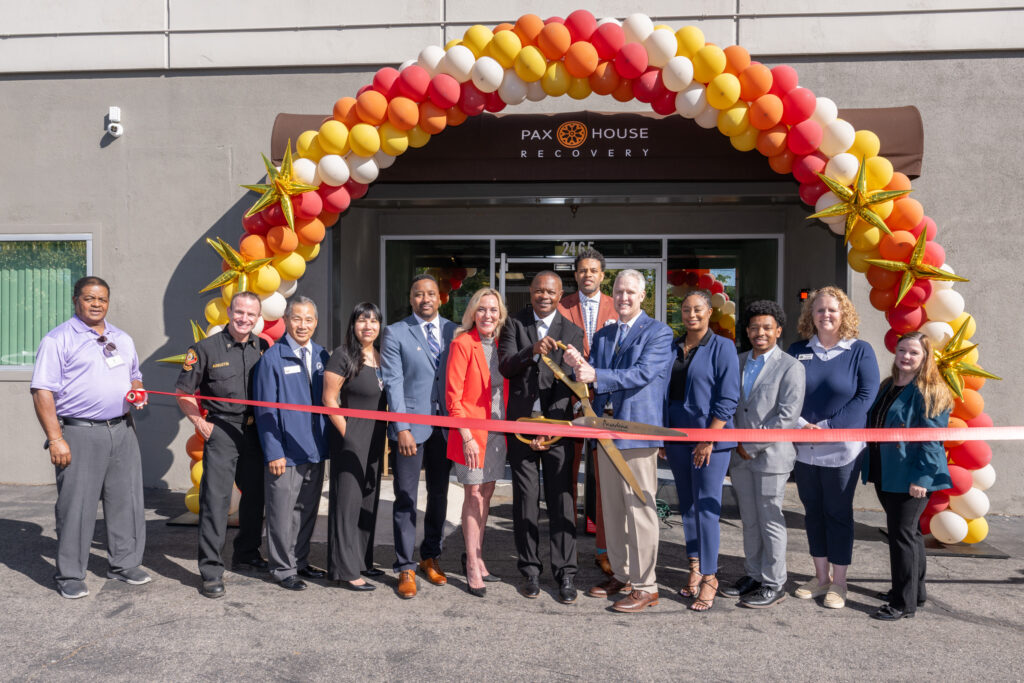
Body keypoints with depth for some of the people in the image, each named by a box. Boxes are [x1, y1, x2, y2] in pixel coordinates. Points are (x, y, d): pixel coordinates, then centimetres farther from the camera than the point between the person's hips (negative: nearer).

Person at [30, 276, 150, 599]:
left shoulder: (122, 339, 16)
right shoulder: (58, 339, -4)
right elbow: (43, 391, -9)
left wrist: (138, 393, 4)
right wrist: (55, 439, -16)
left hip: (122, 430, 6)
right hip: (79, 433, -5)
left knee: (127, 499, 9)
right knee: (75, 504, -1)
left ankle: (125, 564, 23)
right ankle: (70, 576, 13)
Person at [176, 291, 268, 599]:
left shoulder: (263, 348, 6)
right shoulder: (206, 348, -4)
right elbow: (183, 392, 2)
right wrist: (200, 423, -5)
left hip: (256, 431, 5)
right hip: (221, 431, -4)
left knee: (256, 493, 12)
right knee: (216, 498, -6)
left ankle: (247, 556, 29)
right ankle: (211, 569, 1)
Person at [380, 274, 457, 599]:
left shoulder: (453, 331, 9)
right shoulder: (395, 333, 1)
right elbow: (393, 383, -5)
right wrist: (402, 428, -13)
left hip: (445, 425, 3)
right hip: (410, 425, -3)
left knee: (439, 494, 12)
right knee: (406, 499, 0)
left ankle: (431, 556, 27)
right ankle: (405, 568, 10)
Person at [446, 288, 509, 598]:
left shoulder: (500, 345, 8)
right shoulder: (462, 343, -9)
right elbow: (453, 395, -12)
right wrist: (467, 437, -16)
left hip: (497, 430, 6)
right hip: (471, 432, -6)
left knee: (486, 493, 12)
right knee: (474, 495, -1)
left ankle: (475, 557, 26)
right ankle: (472, 568, 9)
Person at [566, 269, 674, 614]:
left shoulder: (659, 333, -4)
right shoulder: (602, 336, 16)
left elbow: (642, 373, -17)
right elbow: (597, 379, 12)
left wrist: (596, 375, -24)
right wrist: (580, 366, -10)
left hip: (638, 430, -7)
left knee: (639, 508, -4)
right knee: (612, 508, 14)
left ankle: (645, 586, 7)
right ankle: (621, 575, 28)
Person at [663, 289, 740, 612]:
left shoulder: (722, 347, -5)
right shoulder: (672, 348, 11)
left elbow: (728, 399, -9)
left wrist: (709, 440, -14)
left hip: (709, 437, -5)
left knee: (706, 507, -3)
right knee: (686, 505, 11)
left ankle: (709, 578, 7)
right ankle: (695, 568, 22)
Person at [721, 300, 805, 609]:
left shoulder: (790, 367, -7)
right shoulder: (738, 361, 12)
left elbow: (788, 417, -14)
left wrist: (752, 446, -13)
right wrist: (734, 447, 7)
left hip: (771, 456, -5)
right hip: (740, 456, 6)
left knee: (770, 520, 2)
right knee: (749, 520, 14)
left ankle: (774, 584, 15)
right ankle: (753, 575, 27)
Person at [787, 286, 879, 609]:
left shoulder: (860, 351, -2)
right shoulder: (798, 351, 7)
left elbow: (865, 396, -9)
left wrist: (827, 426, -15)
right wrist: (800, 424, -11)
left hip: (841, 448, -3)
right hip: (804, 447, 3)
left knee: (838, 512, 5)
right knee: (813, 510, 11)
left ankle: (838, 582, 18)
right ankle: (821, 576, 25)